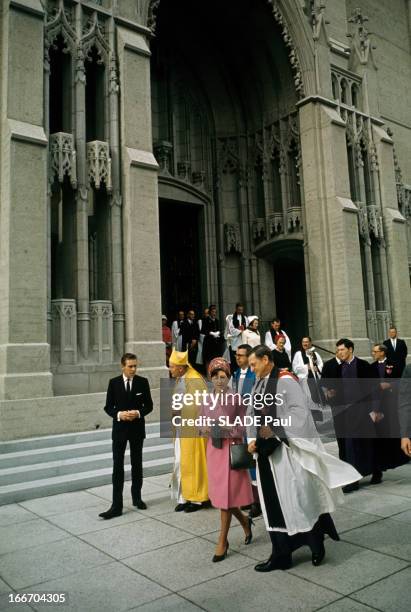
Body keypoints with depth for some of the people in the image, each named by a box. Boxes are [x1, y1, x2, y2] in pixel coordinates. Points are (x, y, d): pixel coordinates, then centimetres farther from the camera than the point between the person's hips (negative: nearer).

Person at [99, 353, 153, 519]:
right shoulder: (114, 382, -3)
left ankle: (137, 497, 30)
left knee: (137, 465, 14)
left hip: (137, 428, 1)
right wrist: (119, 414, -19)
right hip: (119, 429, -1)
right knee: (117, 467, -4)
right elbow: (108, 407, 0)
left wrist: (139, 413, -18)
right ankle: (116, 506, -1)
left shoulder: (143, 382, -2)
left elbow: (149, 405, 1)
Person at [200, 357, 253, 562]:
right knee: (219, 493, 10)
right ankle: (244, 520, 37)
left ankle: (222, 541, 13)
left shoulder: (237, 399, -8)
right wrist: (208, 428, -10)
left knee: (227, 493, -1)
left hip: (232, 449, -5)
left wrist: (224, 430, -19)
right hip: (213, 449, 5)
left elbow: (242, 428, -7)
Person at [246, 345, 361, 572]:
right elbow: (251, 415, 14)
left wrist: (275, 432, -18)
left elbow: (299, 411, -19)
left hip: (285, 452, -7)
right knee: (273, 504, 11)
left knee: (296, 501, 1)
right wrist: (252, 439, 0)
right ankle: (280, 554, 22)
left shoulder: (285, 381, -12)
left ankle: (316, 545, 21)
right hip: (266, 452, 7)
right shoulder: (258, 385, 11)